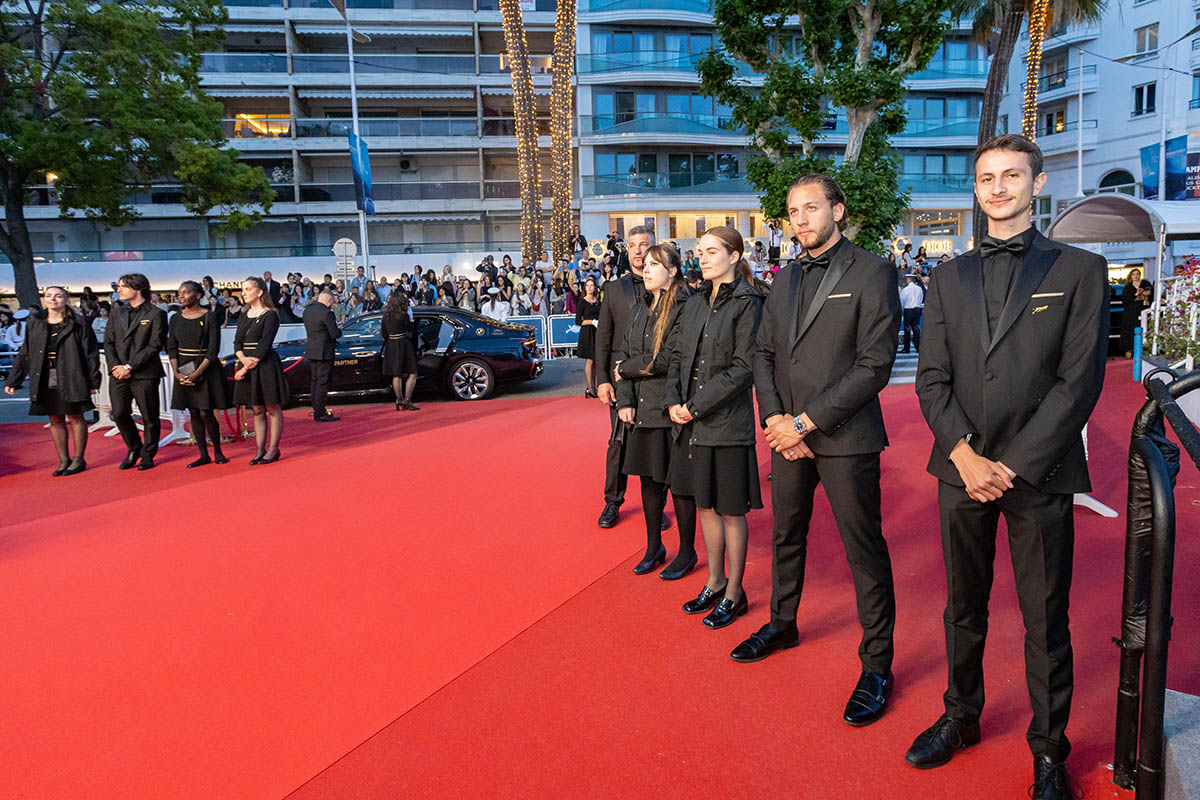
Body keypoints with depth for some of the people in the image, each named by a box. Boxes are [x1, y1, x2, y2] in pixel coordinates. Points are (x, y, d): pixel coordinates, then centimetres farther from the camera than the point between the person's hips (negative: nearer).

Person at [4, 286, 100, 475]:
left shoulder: (77, 323, -3)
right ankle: (64, 460, 18)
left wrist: (94, 381, -6)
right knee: (55, 420, 9)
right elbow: (24, 354, 14)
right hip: (45, 381, 4)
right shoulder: (35, 323, 8)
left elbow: (91, 353, -3)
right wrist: (12, 380, 10)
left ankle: (78, 459, 13)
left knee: (75, 418, 3)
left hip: (71, 380, -4)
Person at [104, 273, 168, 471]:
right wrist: (115, 367, -3)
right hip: (119, 374, 5)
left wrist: (129, 366, -13)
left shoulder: (156, 314, -3)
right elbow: (109, 341, 13)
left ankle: (148, 455, 17)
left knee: (149, 416, 2)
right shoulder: (116, 311, 15)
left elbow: (154, 346, -8)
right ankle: (133, 449, 20)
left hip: (144, 374, -5)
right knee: (119, 414, 0)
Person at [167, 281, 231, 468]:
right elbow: (171, 348, 8)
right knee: (194, 414, 5)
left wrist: (198, 373, -17)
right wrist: (176, 373, -6)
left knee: (206, 413, -7)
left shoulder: (210, 317, -6)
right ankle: (203, 455, 12)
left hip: (206, 369, -4)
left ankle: (217, 452, 10)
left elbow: (213, 349, -10)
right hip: (184, 371, 4)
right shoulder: (176, 319, 7)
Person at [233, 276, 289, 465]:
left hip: (266, 365, -7)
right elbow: (237, 341, 10)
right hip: (248, 366, 7)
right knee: (257, 410, 9)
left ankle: (273, 450, 7)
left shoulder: (270, 315, -7)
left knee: (273, 408, 1)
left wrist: (247, 367, -17)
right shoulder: (244, 316, 14)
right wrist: (243, 358, -11)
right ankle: (260, 450, 14)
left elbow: (264, 344, -14)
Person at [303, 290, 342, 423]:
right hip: (324, 352, -8)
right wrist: (340, 330, 3)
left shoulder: (307, 311, 8)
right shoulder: (327, 313, -18)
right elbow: (335, 334, -17)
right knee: (322, 383, -3)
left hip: (311, 352, 8)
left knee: (315, 382, 15)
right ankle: (320, 414, -1)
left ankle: (317, 411, 21)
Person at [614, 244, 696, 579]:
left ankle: (687, 552, 19)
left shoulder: (684, 308, -12)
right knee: (649, 478, 14)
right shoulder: (643, 307, 13)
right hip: (642, 409, 7)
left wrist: (627, 368, -4)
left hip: (671, 410, -7)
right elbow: (622, 354, 8)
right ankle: (654, 547, 29)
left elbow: (666, 359, -19)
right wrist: (625, 400, -4)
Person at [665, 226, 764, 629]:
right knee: (705, 505, 16)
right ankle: (715, 583, 31)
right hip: (691, 422, 7)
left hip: (727, 423, -7)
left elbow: (743, 368, -15)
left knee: (730, 510, 4)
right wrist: (673, 401, -3)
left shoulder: (747, 304, -9)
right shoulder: (695, 303, 11)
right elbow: (678, 355, 12)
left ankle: (734, 593, 19)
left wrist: (696, 406, -16)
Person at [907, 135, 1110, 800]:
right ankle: (961, 715, 35)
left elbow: (1079, 382, -7)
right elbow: (932, 378, 4)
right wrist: (965, 454, -10)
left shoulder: (1080, 270, 0)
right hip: (961, 469, 3)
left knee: (1045, 621, 7)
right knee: (963, 607, 16)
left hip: (1040, 475, -3)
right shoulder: (949, 278, 10)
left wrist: (1013, 465, -13)